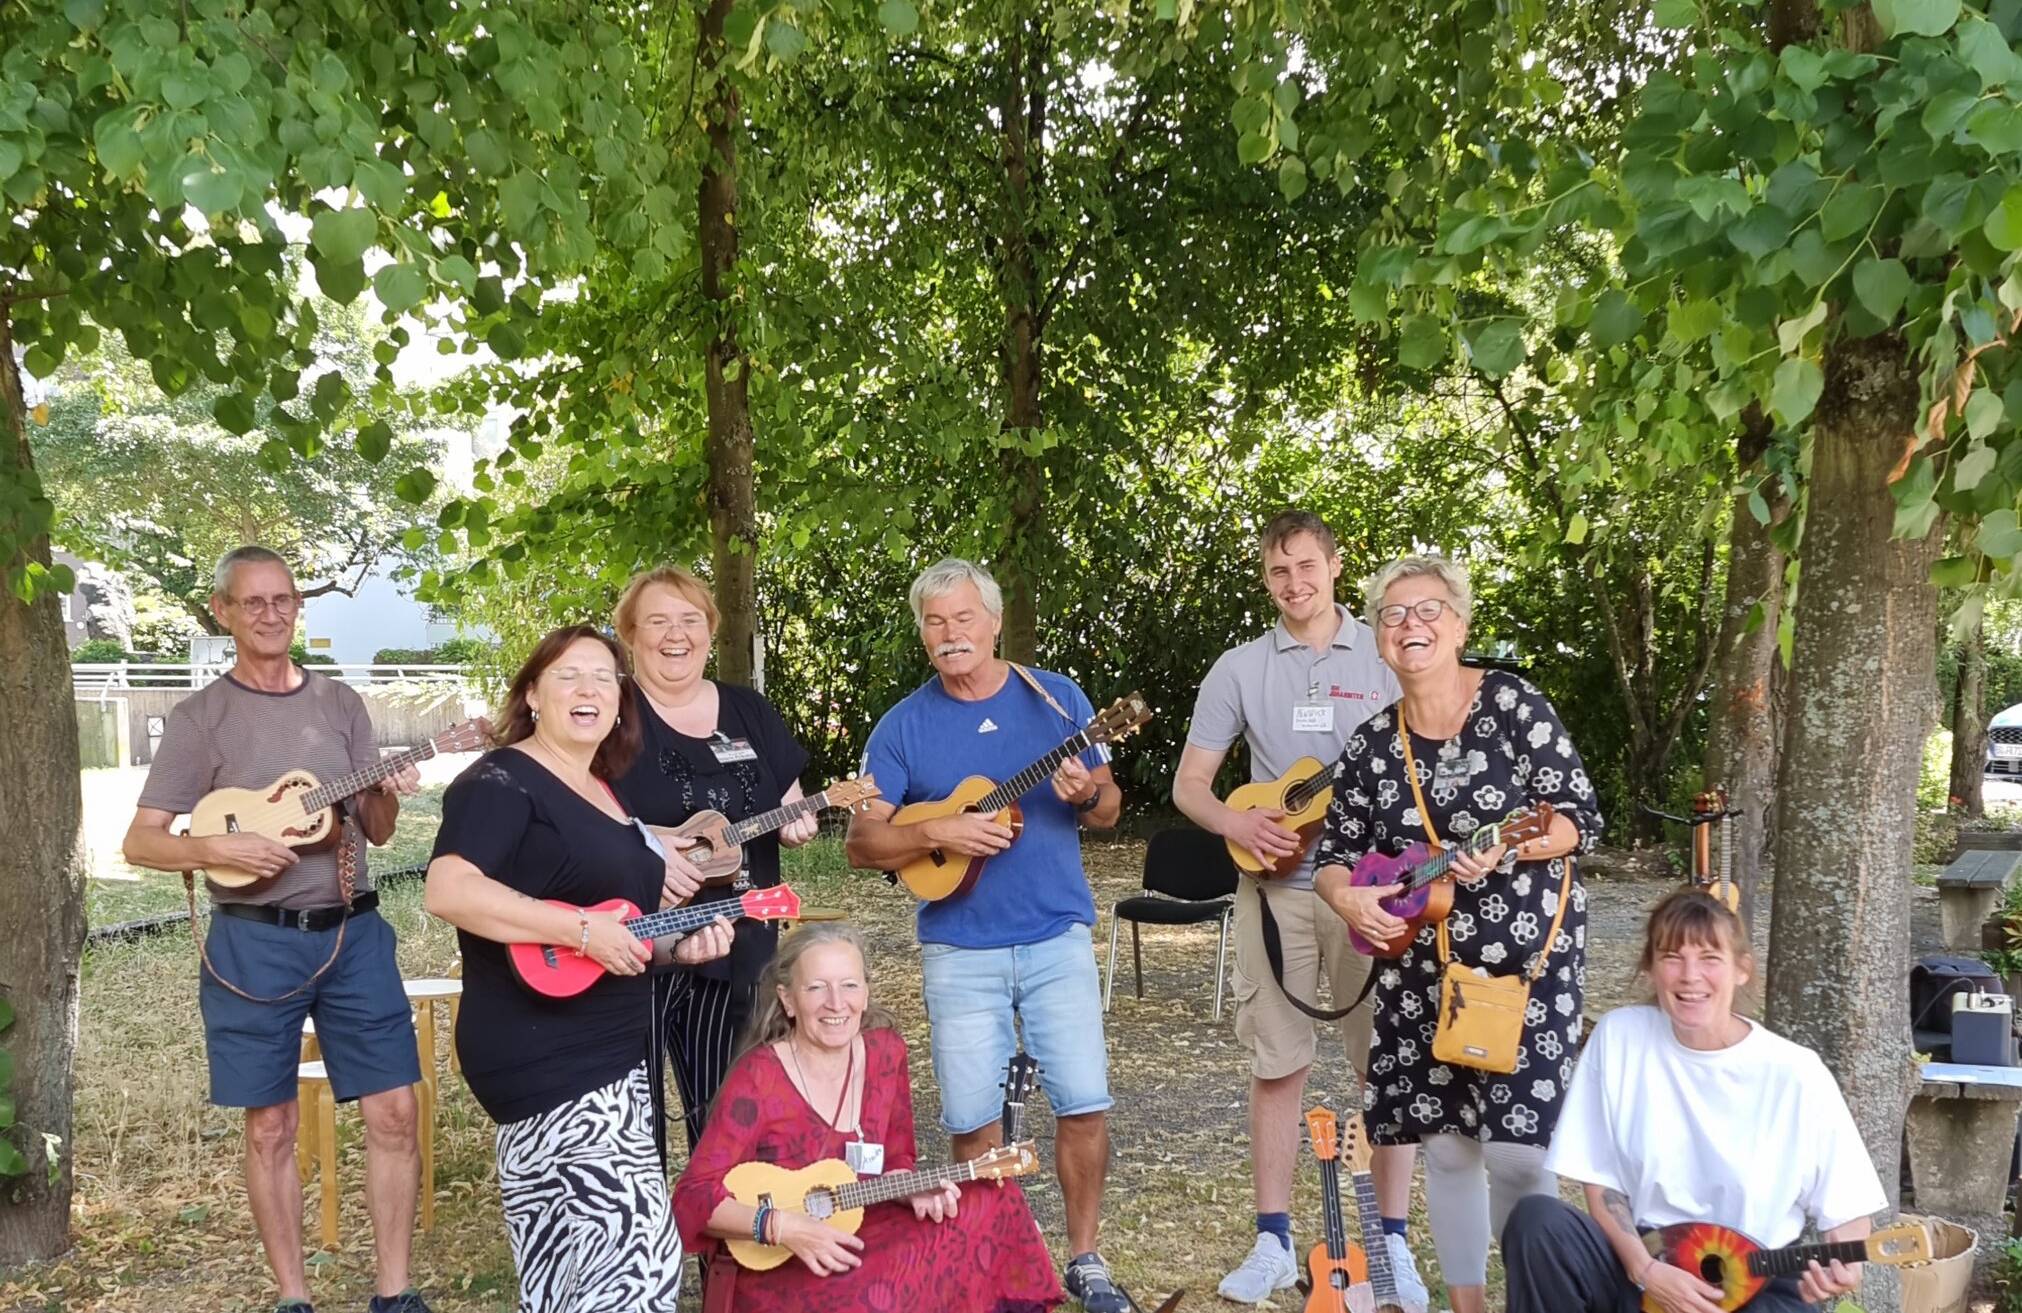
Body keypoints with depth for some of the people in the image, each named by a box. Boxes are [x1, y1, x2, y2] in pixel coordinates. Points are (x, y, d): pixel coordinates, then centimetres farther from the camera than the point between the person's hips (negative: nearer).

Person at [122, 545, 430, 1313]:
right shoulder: (201, 717, -1)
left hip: (353, 932, 3)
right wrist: (220, 848, -20)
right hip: (254, 943, -3)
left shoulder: (340, 704, 8)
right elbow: (140, 842, -3)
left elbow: (375, 833, 10)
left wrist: (386, 797, -11)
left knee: (394, 1111, 0)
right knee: (270, 1128, 4)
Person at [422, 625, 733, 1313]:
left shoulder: (606, 793, 17)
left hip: (607, 1055, 10)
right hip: (545, 1059, -10)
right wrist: (582, 932, -27)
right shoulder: (502, 781, -11)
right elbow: (449, 891, -26)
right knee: (640, 1256, -13)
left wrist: (678, 945, 8)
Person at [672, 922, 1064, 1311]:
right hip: (773, 1267, -6)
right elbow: (693, 1198, -19)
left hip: (854, 1239, 7)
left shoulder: (885, 1053, 0)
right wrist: (783, 1226, -31)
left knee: (994, 1203, -7)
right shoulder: (758, 1078, -18)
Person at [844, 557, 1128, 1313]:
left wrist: (1087, 792, -18)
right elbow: (862, 844, -3)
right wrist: (937, 833, -21)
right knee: (973, 1119, 3)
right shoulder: (904, 725, -2)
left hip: (1057, 938, 0)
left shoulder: (1058, 699, 1)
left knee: (1084, 1102, -4)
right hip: (959, 950, 0)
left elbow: (1108, 811, 5)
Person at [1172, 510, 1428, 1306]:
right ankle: (1273, 1241, 16)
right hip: (1276, 887, 1)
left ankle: (1393, 1240, 15)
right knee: (1277, 1063, 5)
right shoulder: (1239, 668, 6)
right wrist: (1236, 824, -14)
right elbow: (1189, 783, 6)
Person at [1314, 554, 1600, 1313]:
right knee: (1444, 1143, 8)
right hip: (1421, 964, 4)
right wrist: (1345, 898, -13)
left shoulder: (1512, 705, -9)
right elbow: (1333, 853, 9)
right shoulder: (1373, 743, 3)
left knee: (1516, 1148, -8)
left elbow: (1581, 818, -9)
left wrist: (1508, 848, -26)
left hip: (1526, 954, -4)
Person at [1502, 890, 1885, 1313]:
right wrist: (1645, 1269, -15)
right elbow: (1600, 1180, -1)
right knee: (1536, 1221, -26)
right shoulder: (1619, 1037, -5)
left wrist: (1843, 1267, -22)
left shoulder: (1795, 1075, -9)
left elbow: (1849, 1209, -1)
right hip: (1639, 1264, 2)